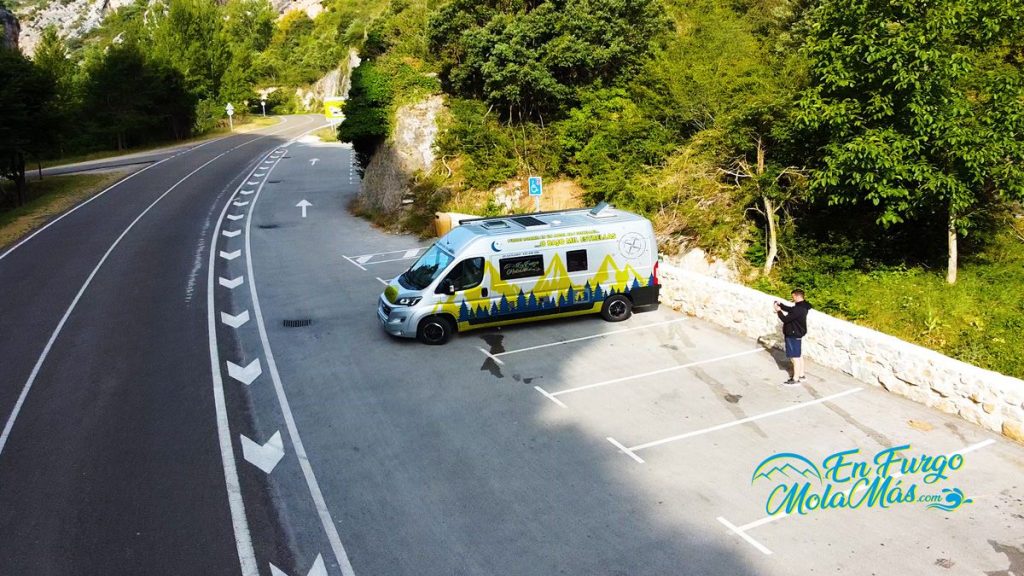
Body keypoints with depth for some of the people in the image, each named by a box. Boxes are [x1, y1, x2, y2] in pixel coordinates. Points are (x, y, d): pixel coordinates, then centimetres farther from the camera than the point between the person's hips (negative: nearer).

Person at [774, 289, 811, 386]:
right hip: (796, 334, 10)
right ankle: (801, 375, 31)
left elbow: (785, 319, -26)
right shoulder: (801, 306, 4)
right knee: (798, 355, 20)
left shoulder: (799, 310, -28)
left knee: (795, 357, -2)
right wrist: (780, 304, 8)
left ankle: (796, 379, 6)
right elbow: (790, 309, 20)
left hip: (793, 335, -10)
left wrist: (778, 311, -11)